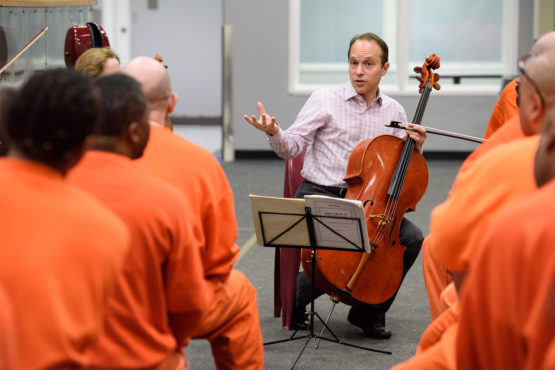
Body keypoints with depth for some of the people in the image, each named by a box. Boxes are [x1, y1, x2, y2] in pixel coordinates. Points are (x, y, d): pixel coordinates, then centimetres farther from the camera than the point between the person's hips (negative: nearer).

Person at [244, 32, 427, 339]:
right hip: (320, 195, -4)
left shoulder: (394, 112, 12)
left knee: (411, 238, -20)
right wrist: (274, 133, -24)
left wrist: (415, 148, -3)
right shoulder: (325, 100, 0)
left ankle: (369, 312, 2)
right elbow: (291, 148, -3)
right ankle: (298, 297, 5)